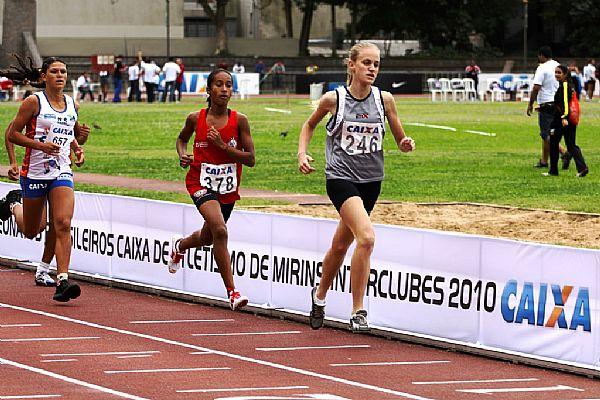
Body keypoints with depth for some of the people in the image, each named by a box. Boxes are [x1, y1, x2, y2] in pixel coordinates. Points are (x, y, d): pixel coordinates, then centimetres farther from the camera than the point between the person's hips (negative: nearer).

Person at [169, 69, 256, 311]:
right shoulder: (196, 119, -7)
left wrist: (222, 146, -19)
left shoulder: (239, 121, -8)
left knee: (207, 237, 22)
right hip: (202, 182, -3)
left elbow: (250, 159, -8)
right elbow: (182, 139, 15)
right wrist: (182, 155, -6)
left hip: (229, 187, 3)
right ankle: (232, 291, -23)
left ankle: (179, 246, 58)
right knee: (220, 231, -25)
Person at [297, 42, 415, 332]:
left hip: (371, 180, 4)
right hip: (341, 176, -4)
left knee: (341, 245, 18)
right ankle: (357, 312, -17)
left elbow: (400, 140, 7)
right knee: (366, 237, -24)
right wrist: (302, 154, -1)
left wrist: (406, 145, -15)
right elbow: (309, 125, 13)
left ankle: (320, 295, 43)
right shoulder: (333, 99, -6)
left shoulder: (384, 99, 0)